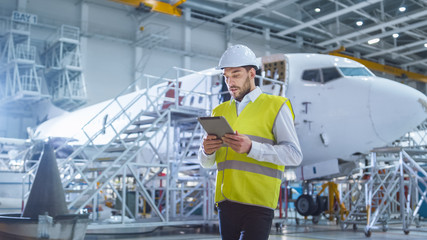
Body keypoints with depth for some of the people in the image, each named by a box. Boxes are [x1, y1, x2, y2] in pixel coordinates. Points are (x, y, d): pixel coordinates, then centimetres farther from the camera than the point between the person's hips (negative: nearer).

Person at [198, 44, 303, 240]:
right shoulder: (220, 111, 16)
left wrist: (251, 148, -22)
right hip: (226, 201, 5)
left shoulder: (275, 107, 2)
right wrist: (206, 150, -10)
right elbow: (206, 162, 15)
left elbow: (294, 155, -8)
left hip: (257, 203, -5)